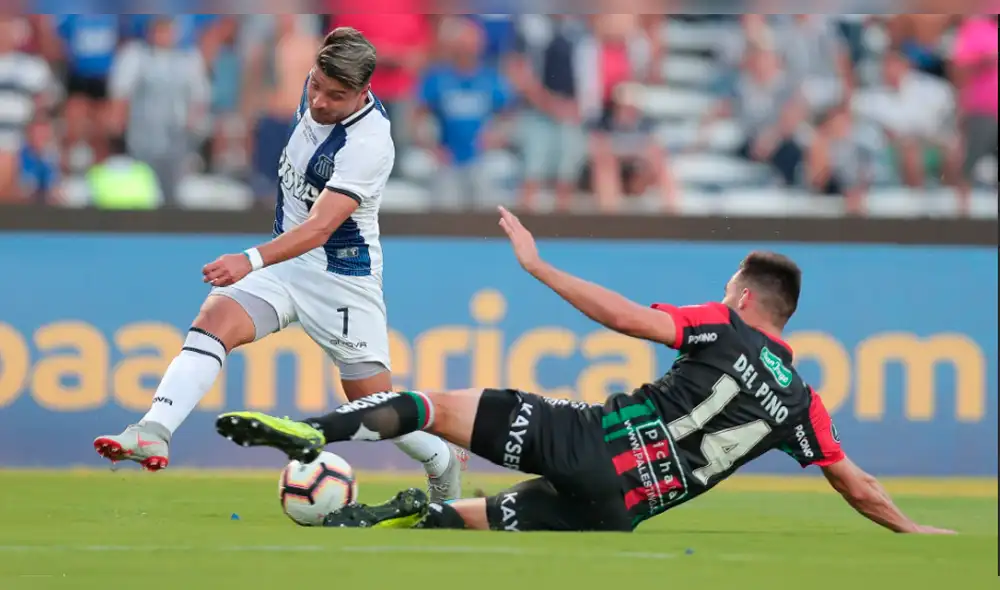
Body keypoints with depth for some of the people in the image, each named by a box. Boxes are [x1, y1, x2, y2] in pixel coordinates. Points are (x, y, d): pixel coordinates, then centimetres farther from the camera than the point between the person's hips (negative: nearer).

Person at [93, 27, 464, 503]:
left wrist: (252, 261, -48)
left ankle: (442, 461, 32)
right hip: (285, 262, 6)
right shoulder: (317, 91, -5)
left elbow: (320, 227, -35)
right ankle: (153, 434, -35)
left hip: (343, 279, -6)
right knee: (213, 319, -22)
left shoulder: (369, 145, -27)